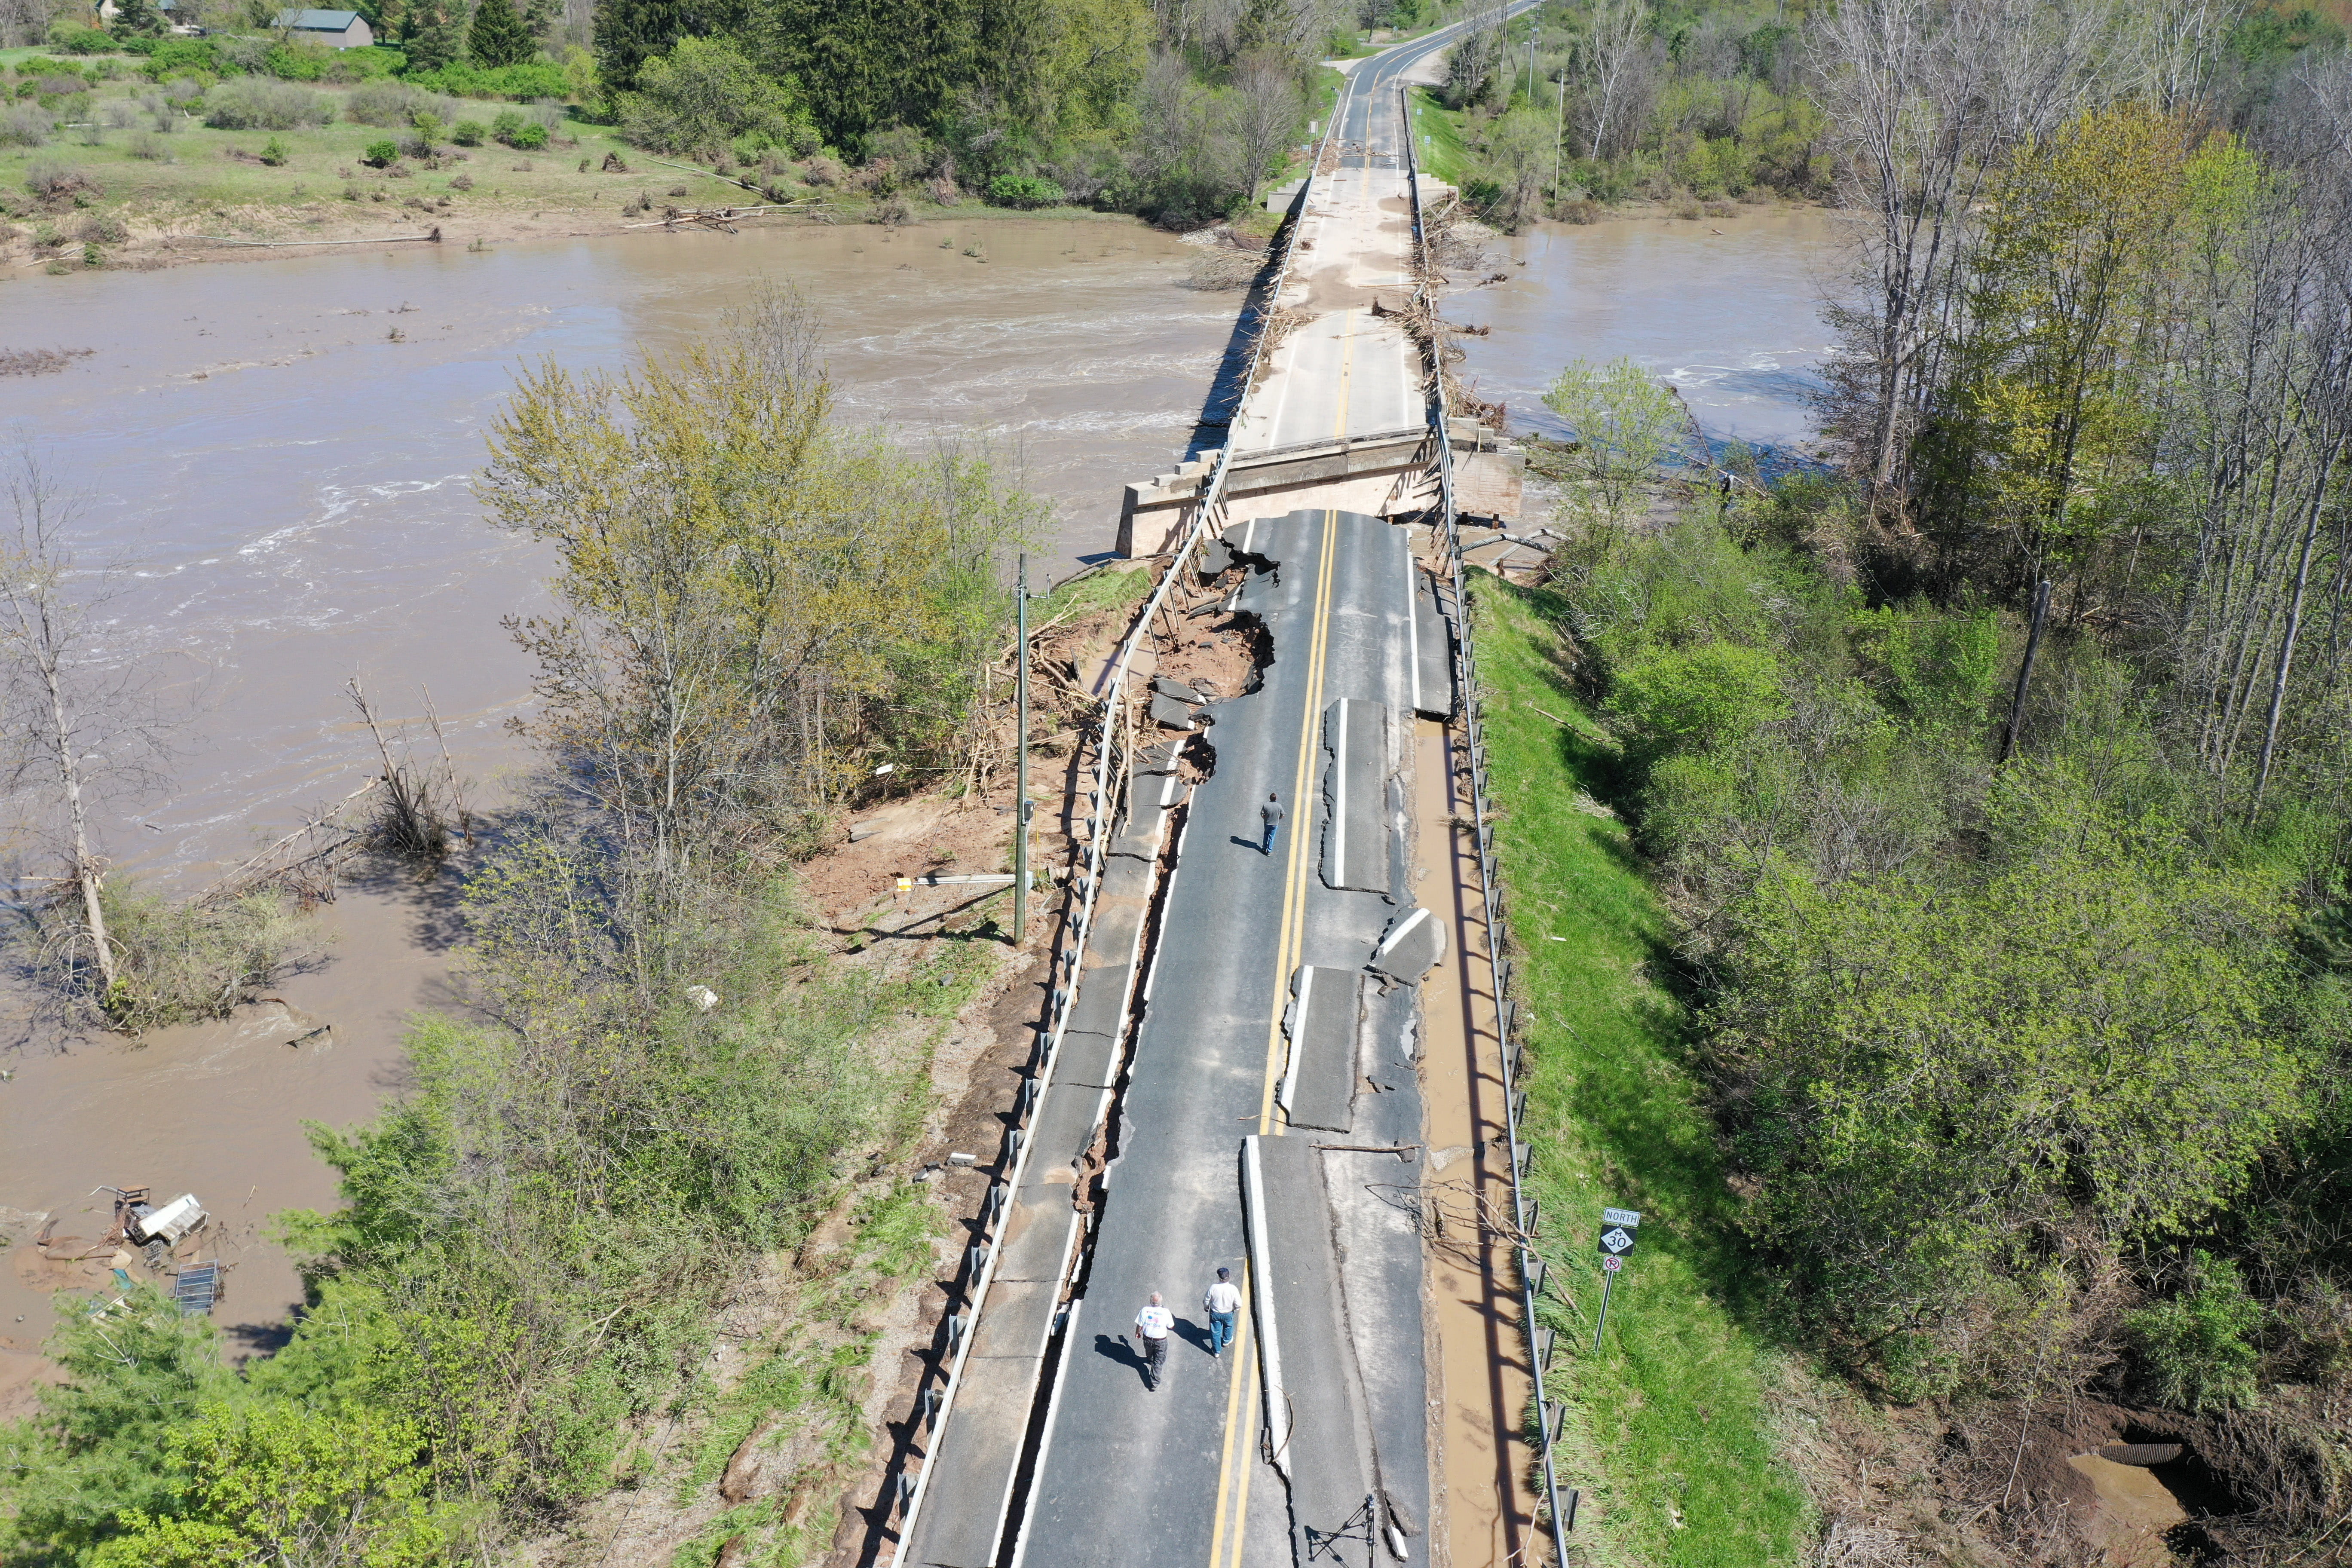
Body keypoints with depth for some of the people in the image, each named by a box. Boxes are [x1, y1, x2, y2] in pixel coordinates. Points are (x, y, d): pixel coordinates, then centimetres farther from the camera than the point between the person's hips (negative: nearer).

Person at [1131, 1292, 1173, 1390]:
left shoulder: (1145, 1311, -22)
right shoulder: (1166, 1312, -26)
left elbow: (1140, 1325, -9)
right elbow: (1171, 1327, -11)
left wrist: (1137, 1333, 12)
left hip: (1147, 1339, 2)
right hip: (1161, 1341, -2)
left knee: (1149, 1355, 34)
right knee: (1158, 1362, 13)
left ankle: (1150, 1361, 64)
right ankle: (1155, 1383, 14)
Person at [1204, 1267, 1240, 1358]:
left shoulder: (1213, 1288, -29)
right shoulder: (1233, 1289, -29)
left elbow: (1206, 1301, -13)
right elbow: (1238, 1304, -18)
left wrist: (1206, 1306, 10)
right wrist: (1236, 1309, 6)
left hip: (1215, 1313, 0)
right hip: (1228, 1314, 1)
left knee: (1215, 1331, 21)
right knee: (1228, 1326, 33)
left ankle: (1217, 1351, 35)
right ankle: (1227, 1341, 56)